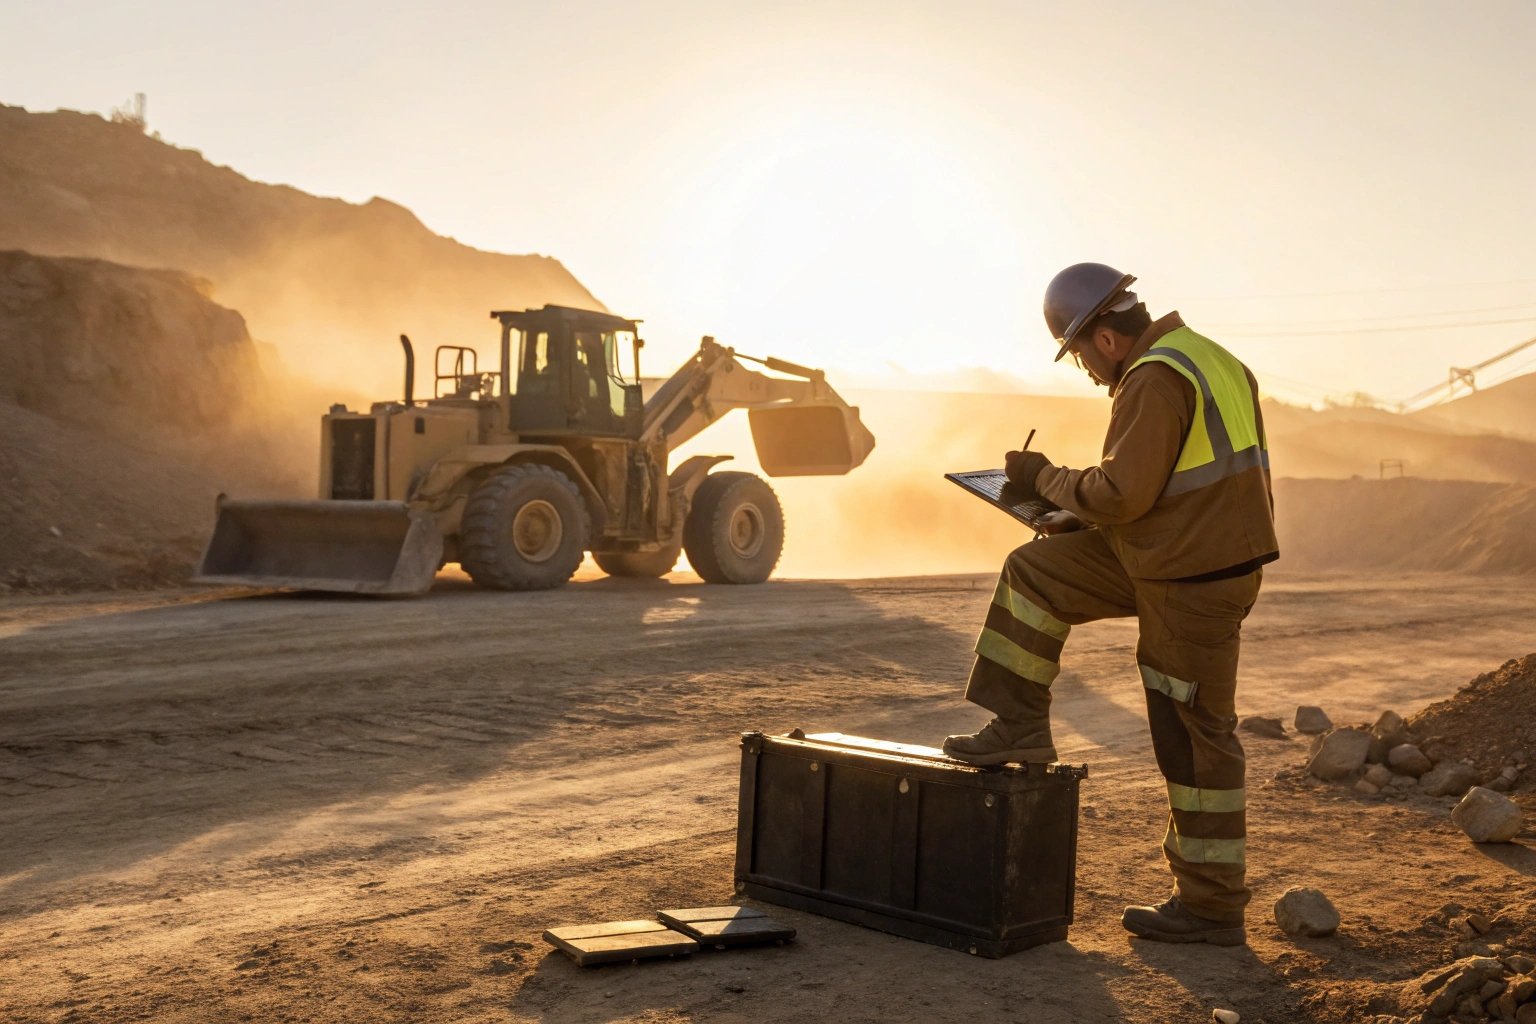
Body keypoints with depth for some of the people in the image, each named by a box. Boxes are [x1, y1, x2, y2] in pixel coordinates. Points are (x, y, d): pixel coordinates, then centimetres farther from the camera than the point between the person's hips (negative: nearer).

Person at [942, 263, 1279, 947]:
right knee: (1036, 571, 12)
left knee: (1193, 735, -1)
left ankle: (1213, 907, 10)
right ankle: (1019, 729, 14)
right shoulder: (1203, 359, 14)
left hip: (1195, 577, -10)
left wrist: (1046, 479, -6)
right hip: (1170, 553, 10)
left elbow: (1122, 492, -23)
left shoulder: (1156, 379, -19)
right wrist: (1077, 511, 16)